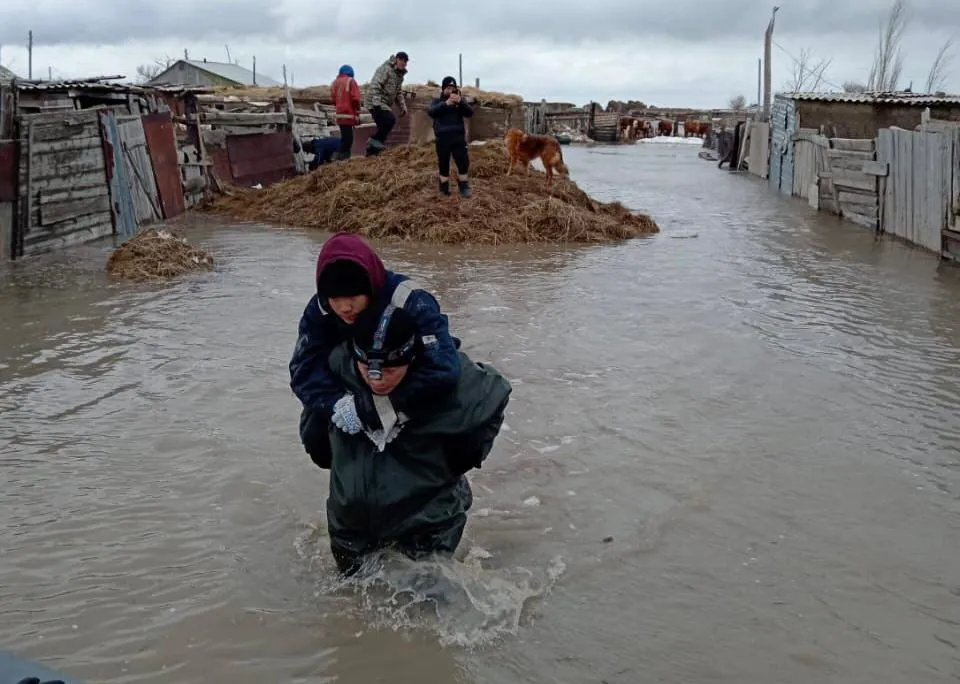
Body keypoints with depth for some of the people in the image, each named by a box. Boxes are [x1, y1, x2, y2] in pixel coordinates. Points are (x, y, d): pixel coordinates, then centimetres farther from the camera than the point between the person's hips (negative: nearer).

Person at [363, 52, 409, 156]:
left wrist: (403, 107, 14)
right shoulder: (385, 69, -14)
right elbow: (375, 86, -22)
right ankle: (375, 139, -13)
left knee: (383, 128, 6)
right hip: (375, 102, -9)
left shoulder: (400, 74, 16)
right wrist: (376, 102, -30)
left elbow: (398, 93, 25)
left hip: (384, 104, 9)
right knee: (390, 119, -24)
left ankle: (372, 150, 13)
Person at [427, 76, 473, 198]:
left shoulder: (460, 101, 10)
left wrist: (460, 101, -23)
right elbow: (431, 112, -15)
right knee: (444, 166, 3)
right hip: (442, 139, -1)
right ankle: (444, 190, 14)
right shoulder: (437, 101, 7)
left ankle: (464, 188, 10)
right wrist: (446, 103, -29)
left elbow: (470, 113, -5)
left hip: (458, 138, 1)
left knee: (464, 164, -3)